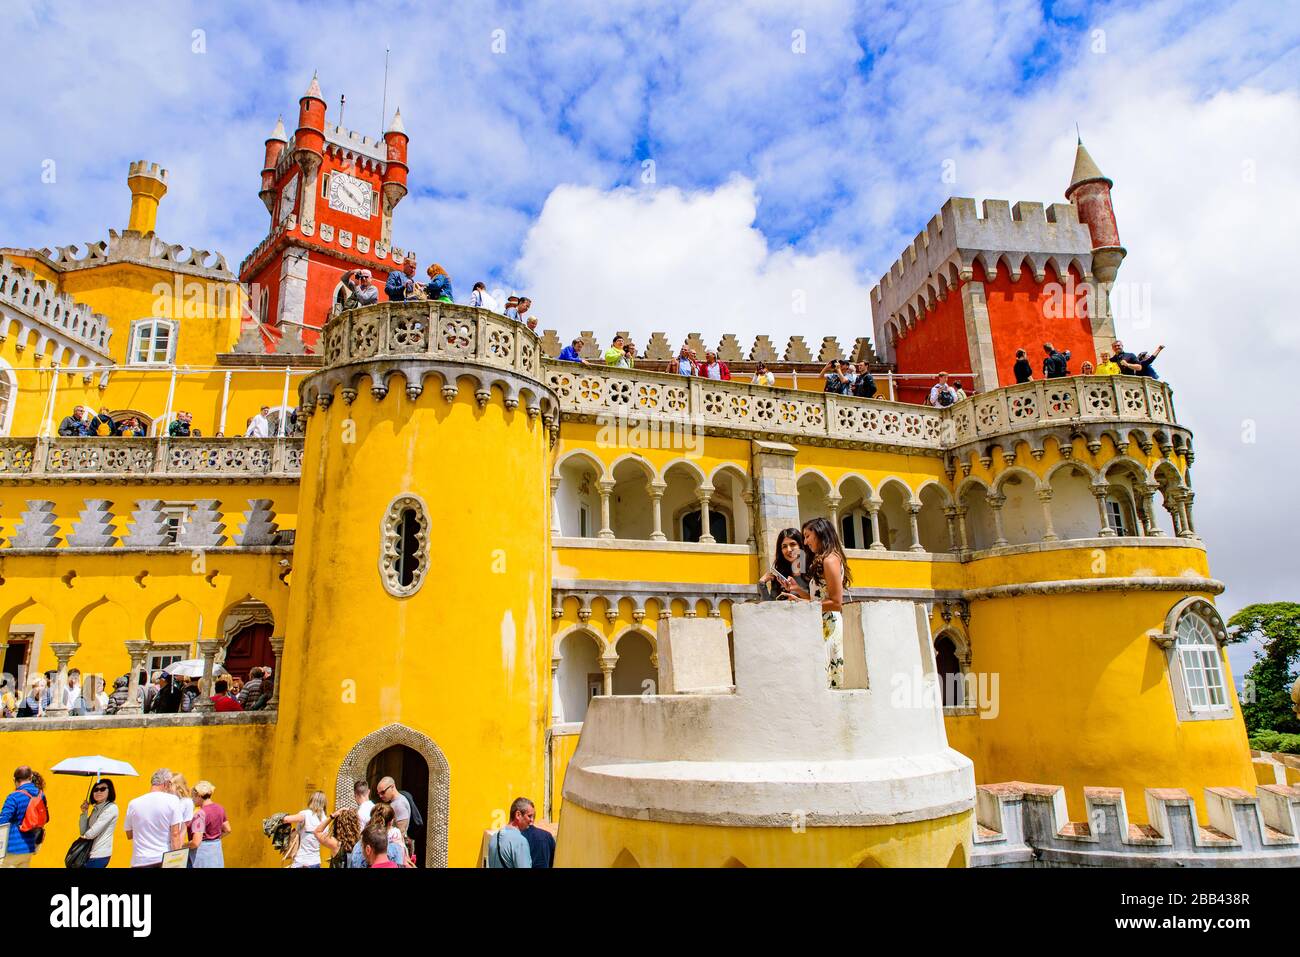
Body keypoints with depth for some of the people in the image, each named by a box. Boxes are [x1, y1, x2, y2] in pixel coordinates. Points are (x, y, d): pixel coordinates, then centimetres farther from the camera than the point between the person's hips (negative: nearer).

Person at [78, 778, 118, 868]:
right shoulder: (95, 809, 13)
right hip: (91, 853, 8)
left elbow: (92, 833, -15)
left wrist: (85, 835, 6)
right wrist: (84, 812, 1)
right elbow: (83, 832, 9)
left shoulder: (111, 808, -13)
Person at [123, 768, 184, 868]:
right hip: (165, 860, -2)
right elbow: (175, 834, -11)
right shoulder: (172, 800, -9)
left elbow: (129, 835, 12)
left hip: (140, 861, 2)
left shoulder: (133, 804, 0)